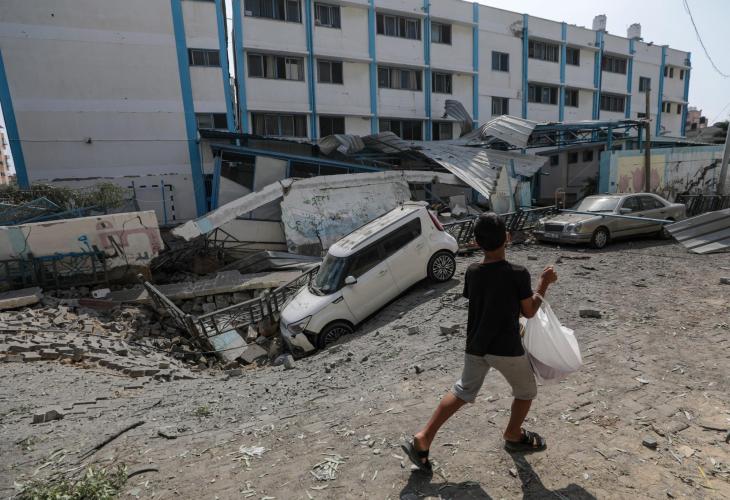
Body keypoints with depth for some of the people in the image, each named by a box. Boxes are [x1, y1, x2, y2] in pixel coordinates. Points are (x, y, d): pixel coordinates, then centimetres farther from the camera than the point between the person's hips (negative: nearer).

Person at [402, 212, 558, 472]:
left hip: (475, 347, 4)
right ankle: (514, 436, 44)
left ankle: (422, 439, 15)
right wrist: (544, 283, 5)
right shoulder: (519, 274, -17)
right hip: (507, 349, -4)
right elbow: (529, 312, -6)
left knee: (463, 392, 19)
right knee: (526, 391, 25)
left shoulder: (472, 272, -5)